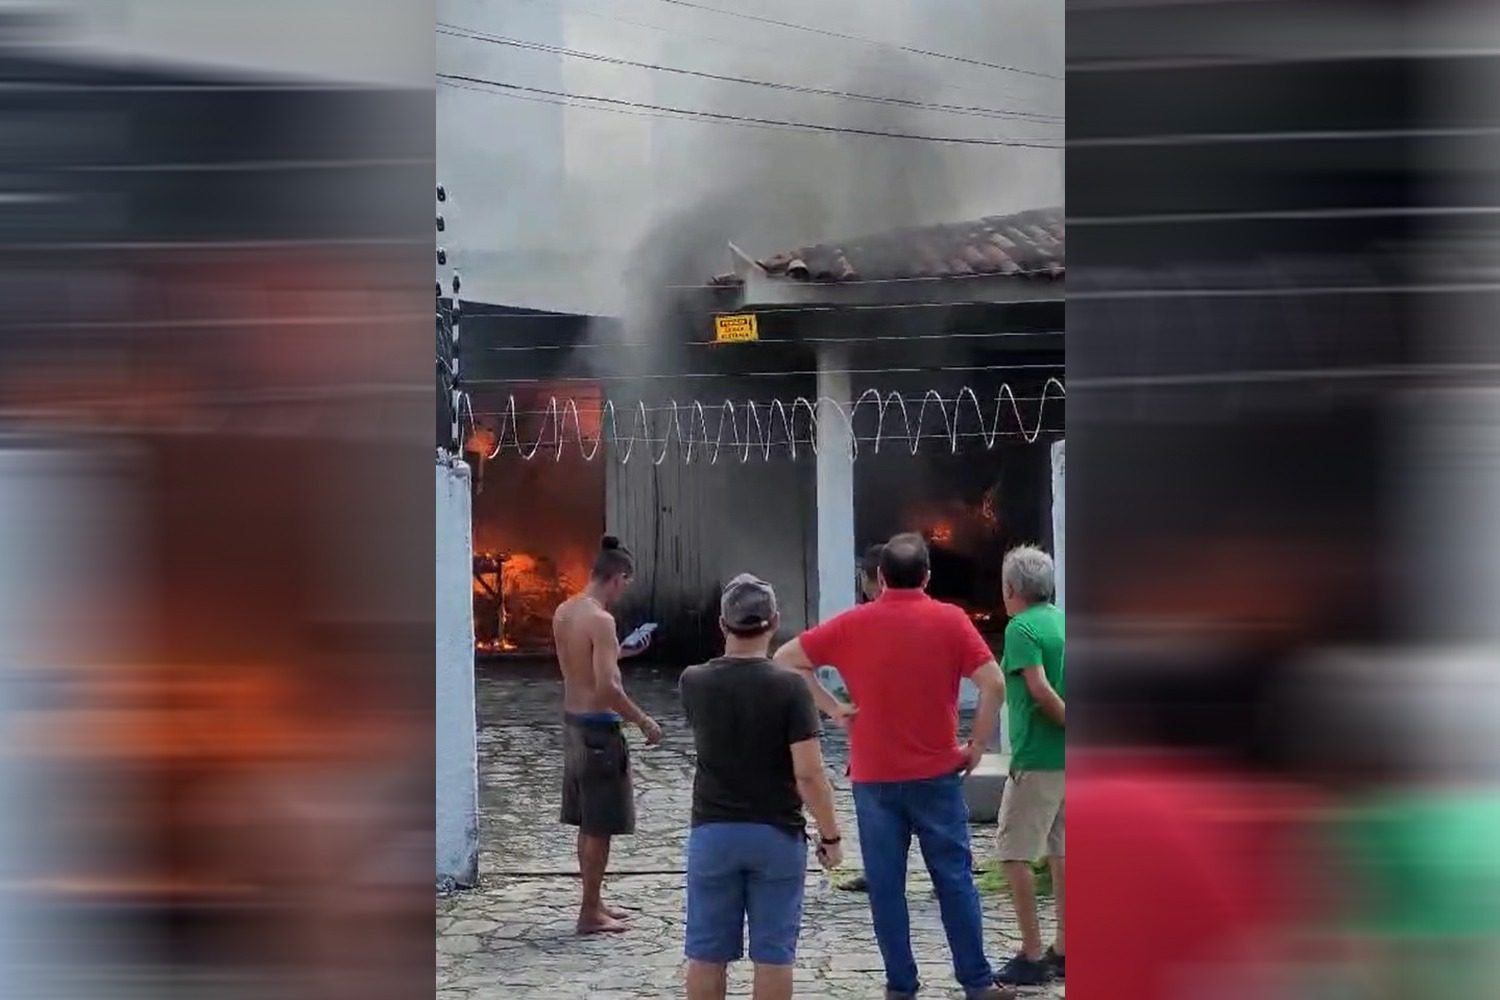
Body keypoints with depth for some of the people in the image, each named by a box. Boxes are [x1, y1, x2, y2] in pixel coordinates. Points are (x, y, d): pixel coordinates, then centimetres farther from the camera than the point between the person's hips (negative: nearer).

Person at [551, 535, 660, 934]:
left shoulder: (563, 612, 6)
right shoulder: (601, 620, -21)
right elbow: (607, 687, -26)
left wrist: (619, 652, 24)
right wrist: (643, 721, -15)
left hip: (573, 722, 9)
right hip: (599, 728, -9)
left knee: (587, 823, 18)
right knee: (599, 827, 1)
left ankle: (594, 903, 28)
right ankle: (590, 914, 7)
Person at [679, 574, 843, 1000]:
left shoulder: (694, 683, -2)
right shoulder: (789, 687, -13)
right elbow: (809, 774, -15)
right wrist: (830, 834, -3)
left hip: (712, 831, 2)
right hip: (776, 834, -2)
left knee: (707, 952, 8)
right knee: (772, 952, 4)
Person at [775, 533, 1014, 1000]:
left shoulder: (853, 624, -1)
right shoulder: (950, 620, -5)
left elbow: (786, 658, 2)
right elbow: (994, 684, -11)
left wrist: (832, 707, 3)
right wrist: (977, 745, -1)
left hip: (874, 777, 1)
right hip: (937, 773, -1)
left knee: (886, 884, 6)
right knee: (954, 878, 7)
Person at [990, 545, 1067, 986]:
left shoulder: (1022, 628, -13)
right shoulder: (1063, 621, 10)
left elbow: (1040, 690, -23)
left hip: (1037, 758, -8)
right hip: (1070, 757, 8)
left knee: (1014, 852, -1)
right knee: (1062, 853, 13)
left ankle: (1032, 957, -2)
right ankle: (1064, 952, 16)